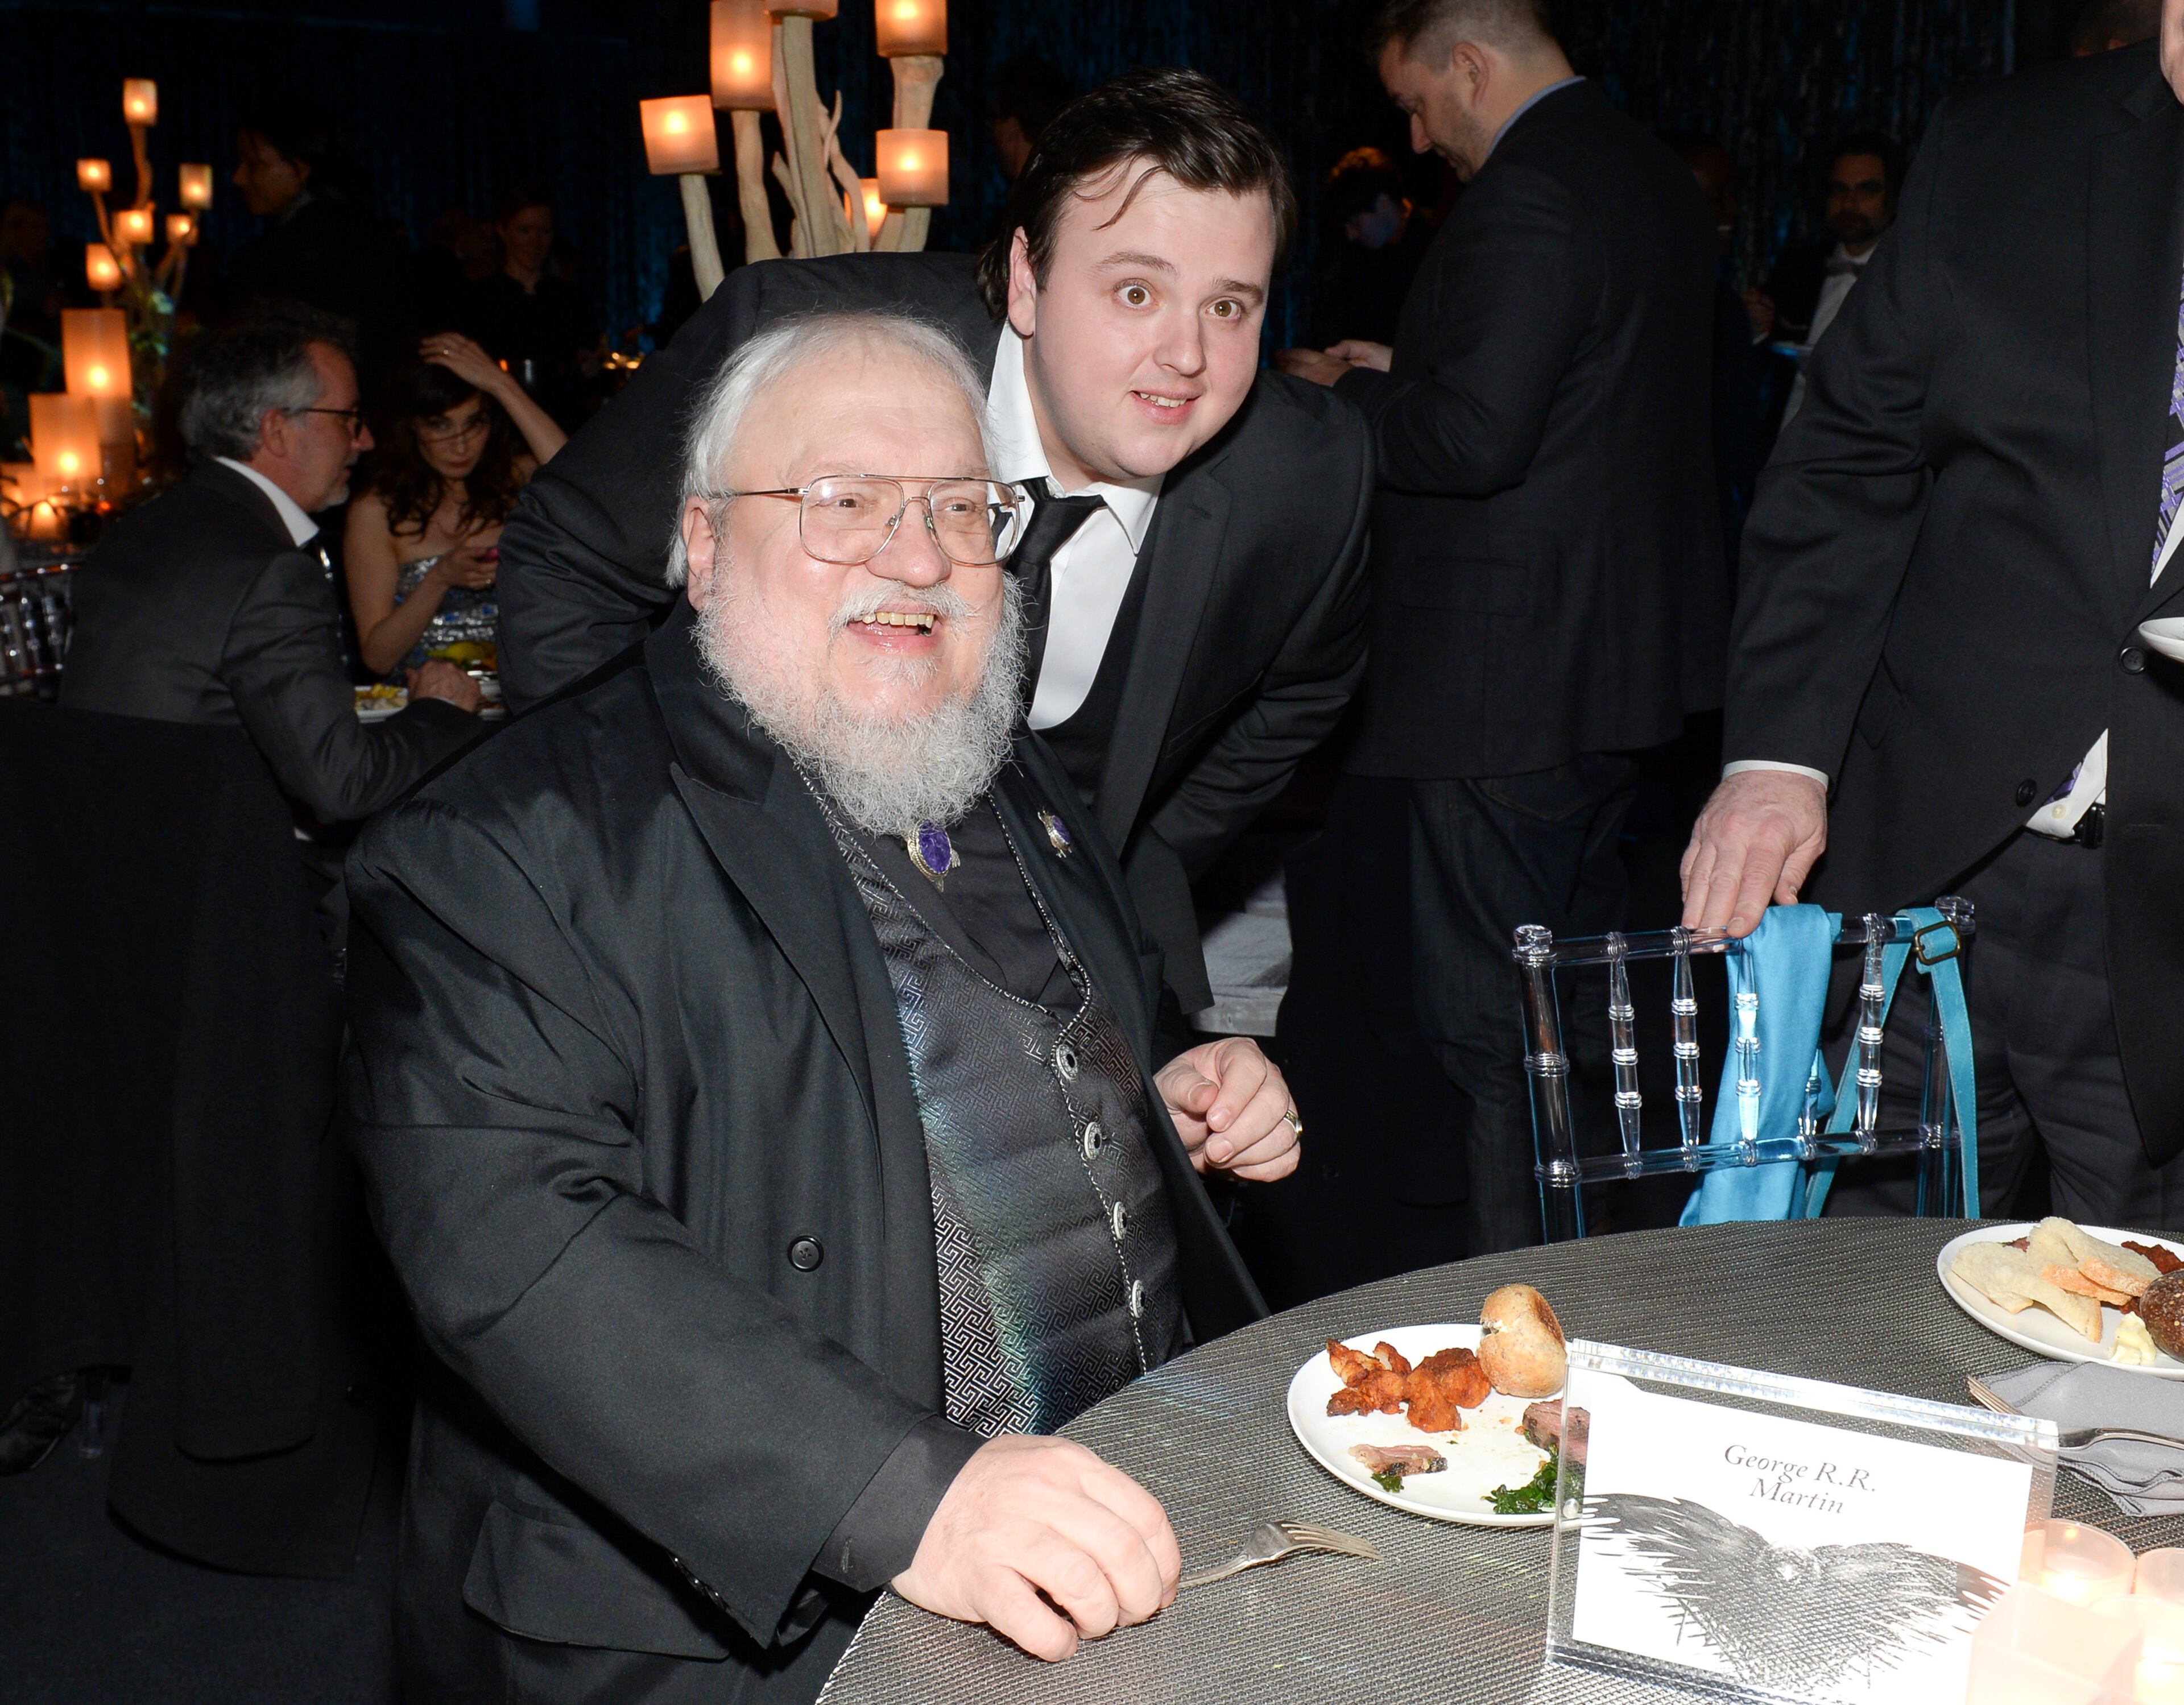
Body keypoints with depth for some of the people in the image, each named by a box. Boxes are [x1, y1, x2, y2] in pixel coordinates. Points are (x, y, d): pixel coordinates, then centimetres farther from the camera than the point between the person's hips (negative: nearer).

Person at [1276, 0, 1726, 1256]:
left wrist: (1344, 393, -7)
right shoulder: (1657, 178, 14)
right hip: (1627, 659, 11)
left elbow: (1473, 441, -25)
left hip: (1507, 679, -11)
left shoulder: (1521, 201, -18)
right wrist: (1405, 374, 16)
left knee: (1491, 1014, -2)